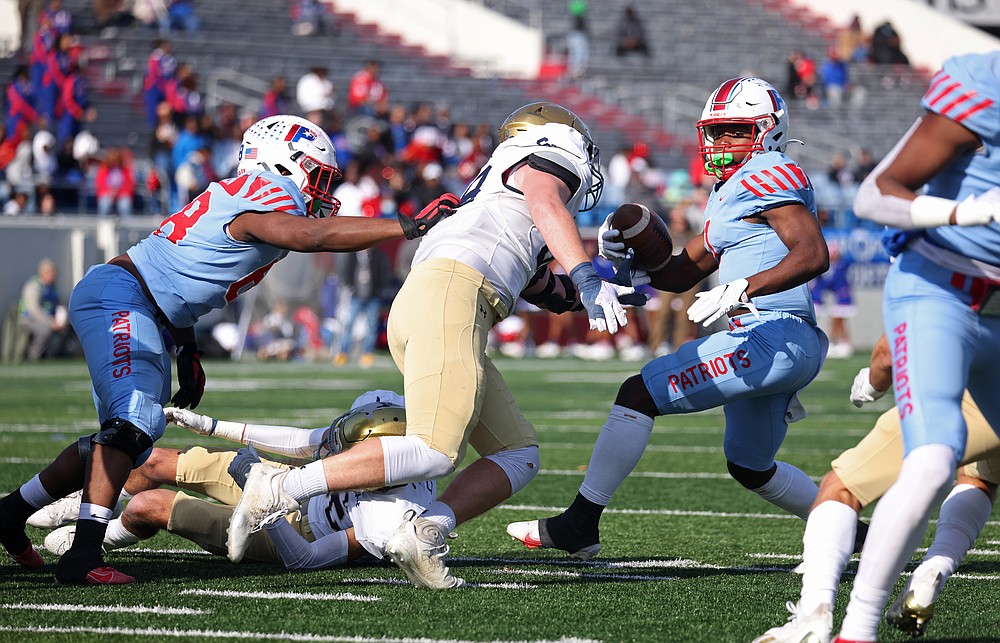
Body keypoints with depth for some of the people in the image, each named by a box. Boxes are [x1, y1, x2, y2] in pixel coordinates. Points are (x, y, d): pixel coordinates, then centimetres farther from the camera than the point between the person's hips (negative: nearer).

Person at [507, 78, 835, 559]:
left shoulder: (767, 176, -7)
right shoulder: (729, 194, 23)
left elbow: (814, 255, -21)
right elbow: (682, 274, 24)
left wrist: (740, 290, -31)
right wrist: (627, 253, 6)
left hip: (775, 336, -11)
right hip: (772, 344, 11)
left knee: (640, 393, -14)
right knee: (751, 468, 28)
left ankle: (579, 524, -14)